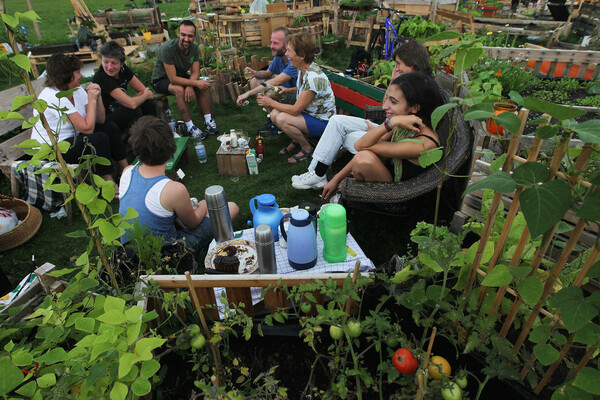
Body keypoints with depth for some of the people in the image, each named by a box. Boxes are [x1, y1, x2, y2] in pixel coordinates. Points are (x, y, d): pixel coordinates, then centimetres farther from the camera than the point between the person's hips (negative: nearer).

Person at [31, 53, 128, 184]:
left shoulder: (77, 90, 2)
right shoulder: (54, 98, -23)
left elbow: (100, 120, 3)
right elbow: (87, 128, -28)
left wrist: (97, 97, -11)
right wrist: (91, 100, -19)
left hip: (72, 138, 9)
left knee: (110, 127, -1)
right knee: (100, 138, -25)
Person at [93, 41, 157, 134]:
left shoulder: (123, 69, -5)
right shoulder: (100, 77, -25)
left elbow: (143, 90, -3)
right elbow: (132, 104, -30)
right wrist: (146, 95, -13)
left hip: (121, 112, 7)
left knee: (149, 104, -13)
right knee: (135, 111, -30)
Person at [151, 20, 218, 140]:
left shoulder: (194, 48, -10)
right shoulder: (167, 48, -30)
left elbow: (195, 72, -12)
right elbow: (173, 79, -32)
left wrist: (190, 86, -32)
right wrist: (195, 83, -33)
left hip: (181, 76, 6)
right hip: (162, 80, -6)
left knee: (203, 86, -16)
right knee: (179, 89, -36)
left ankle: (208, 121, -11)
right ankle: (191, 127, -30)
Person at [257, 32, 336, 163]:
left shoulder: (314, 77, -28)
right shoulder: (302, 69, -1)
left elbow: (296, 110, -24)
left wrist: (271, 103, -13)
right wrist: (287, 90, 5)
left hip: (322, 122, -8)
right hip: (309, 113, 8)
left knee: (282, 119, -27)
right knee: (274, 114, -9)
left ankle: (306, 147, -5)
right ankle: (297, 139, 13)